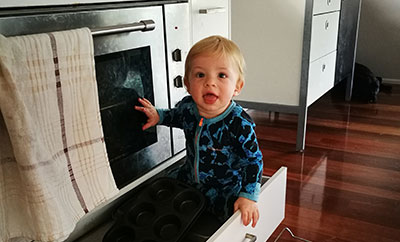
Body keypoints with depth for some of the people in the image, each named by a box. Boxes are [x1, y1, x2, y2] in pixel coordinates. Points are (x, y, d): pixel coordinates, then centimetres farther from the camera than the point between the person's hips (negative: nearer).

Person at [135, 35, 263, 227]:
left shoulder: (239, 124, -30)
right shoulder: (187, 106, -15)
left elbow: (253, 160, -18)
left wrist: (249, 196, -23)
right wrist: (158, 116, -3)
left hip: (224, 192, -4)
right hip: (189, 179, 5)